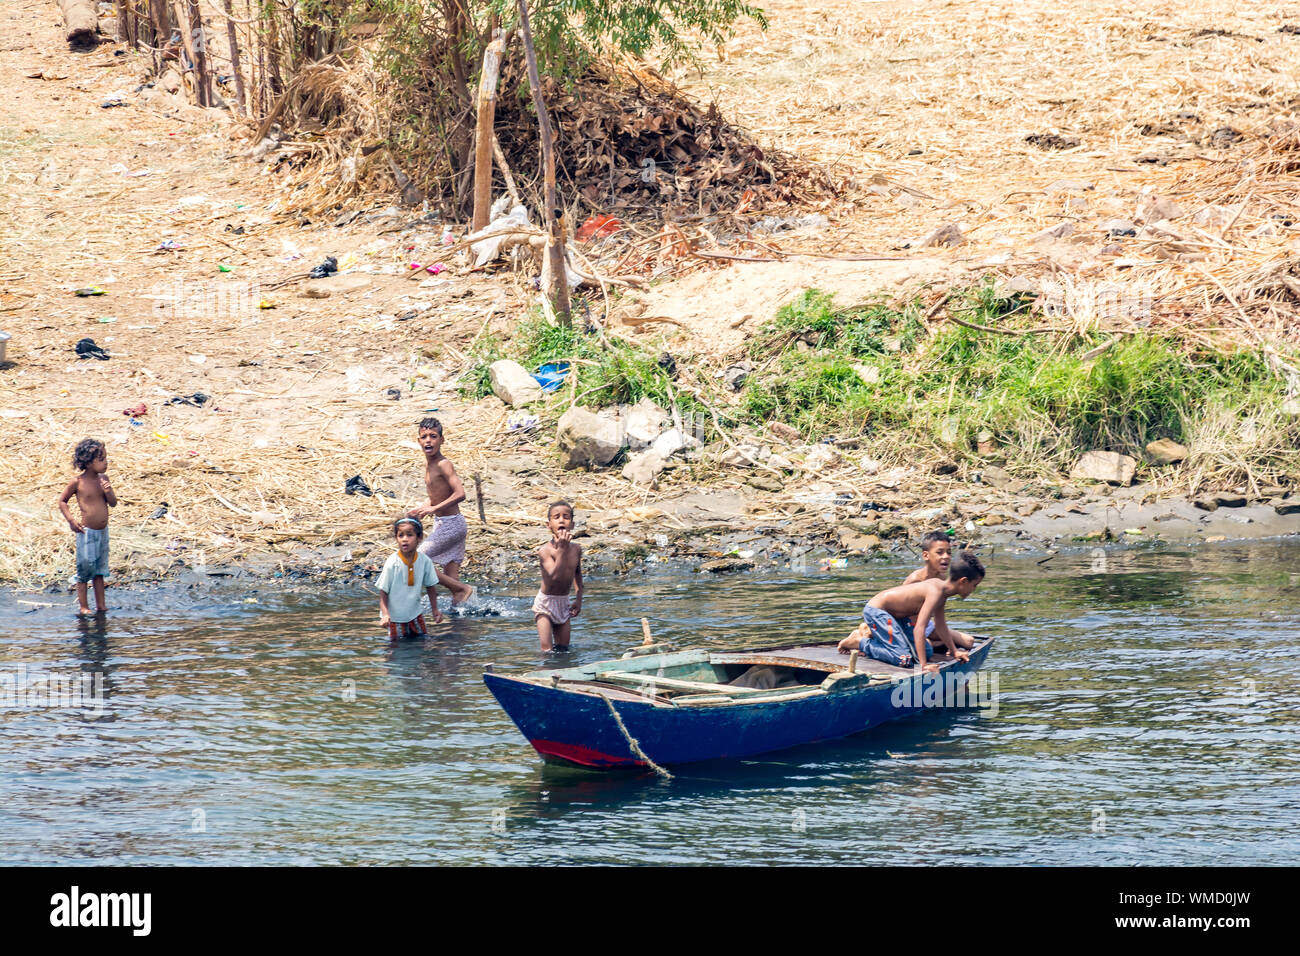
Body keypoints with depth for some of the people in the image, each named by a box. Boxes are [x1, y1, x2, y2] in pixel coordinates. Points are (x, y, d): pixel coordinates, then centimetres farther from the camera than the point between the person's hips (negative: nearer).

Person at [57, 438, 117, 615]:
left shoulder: (103, 479, 4)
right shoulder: (78, 482, -10)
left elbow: (113, 503, 7)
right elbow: (62, 501, 0)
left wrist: (108, 492, -13)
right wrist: (71, 520, -11)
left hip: (103, 531, 5)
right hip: (87, 532, -5)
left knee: (100, 568, 13)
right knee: (86, 567, 0)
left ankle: (100, 604, 22)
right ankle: (83, 606, 10)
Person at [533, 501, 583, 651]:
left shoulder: (576, 549, -1)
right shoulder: (546, 550, -20)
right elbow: (555, 576, -33)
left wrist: (578, 599, 15)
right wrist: (562, 549, -32)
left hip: (564, 604, 5)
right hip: (545, 603, -5)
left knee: (563, 649, 9)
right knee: (547, 651, -9)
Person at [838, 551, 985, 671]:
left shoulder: (941, 586, 2)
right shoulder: (935, 592, -28)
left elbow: (940, 626, 17)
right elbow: (919, 628, -34)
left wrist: (954, 652, 21)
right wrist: (923, 665, -35)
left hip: (896, 615, 10)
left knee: (927, 651, 11)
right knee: (905, 659, -21)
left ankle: (872, 632, 18)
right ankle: (860, 642, -5)